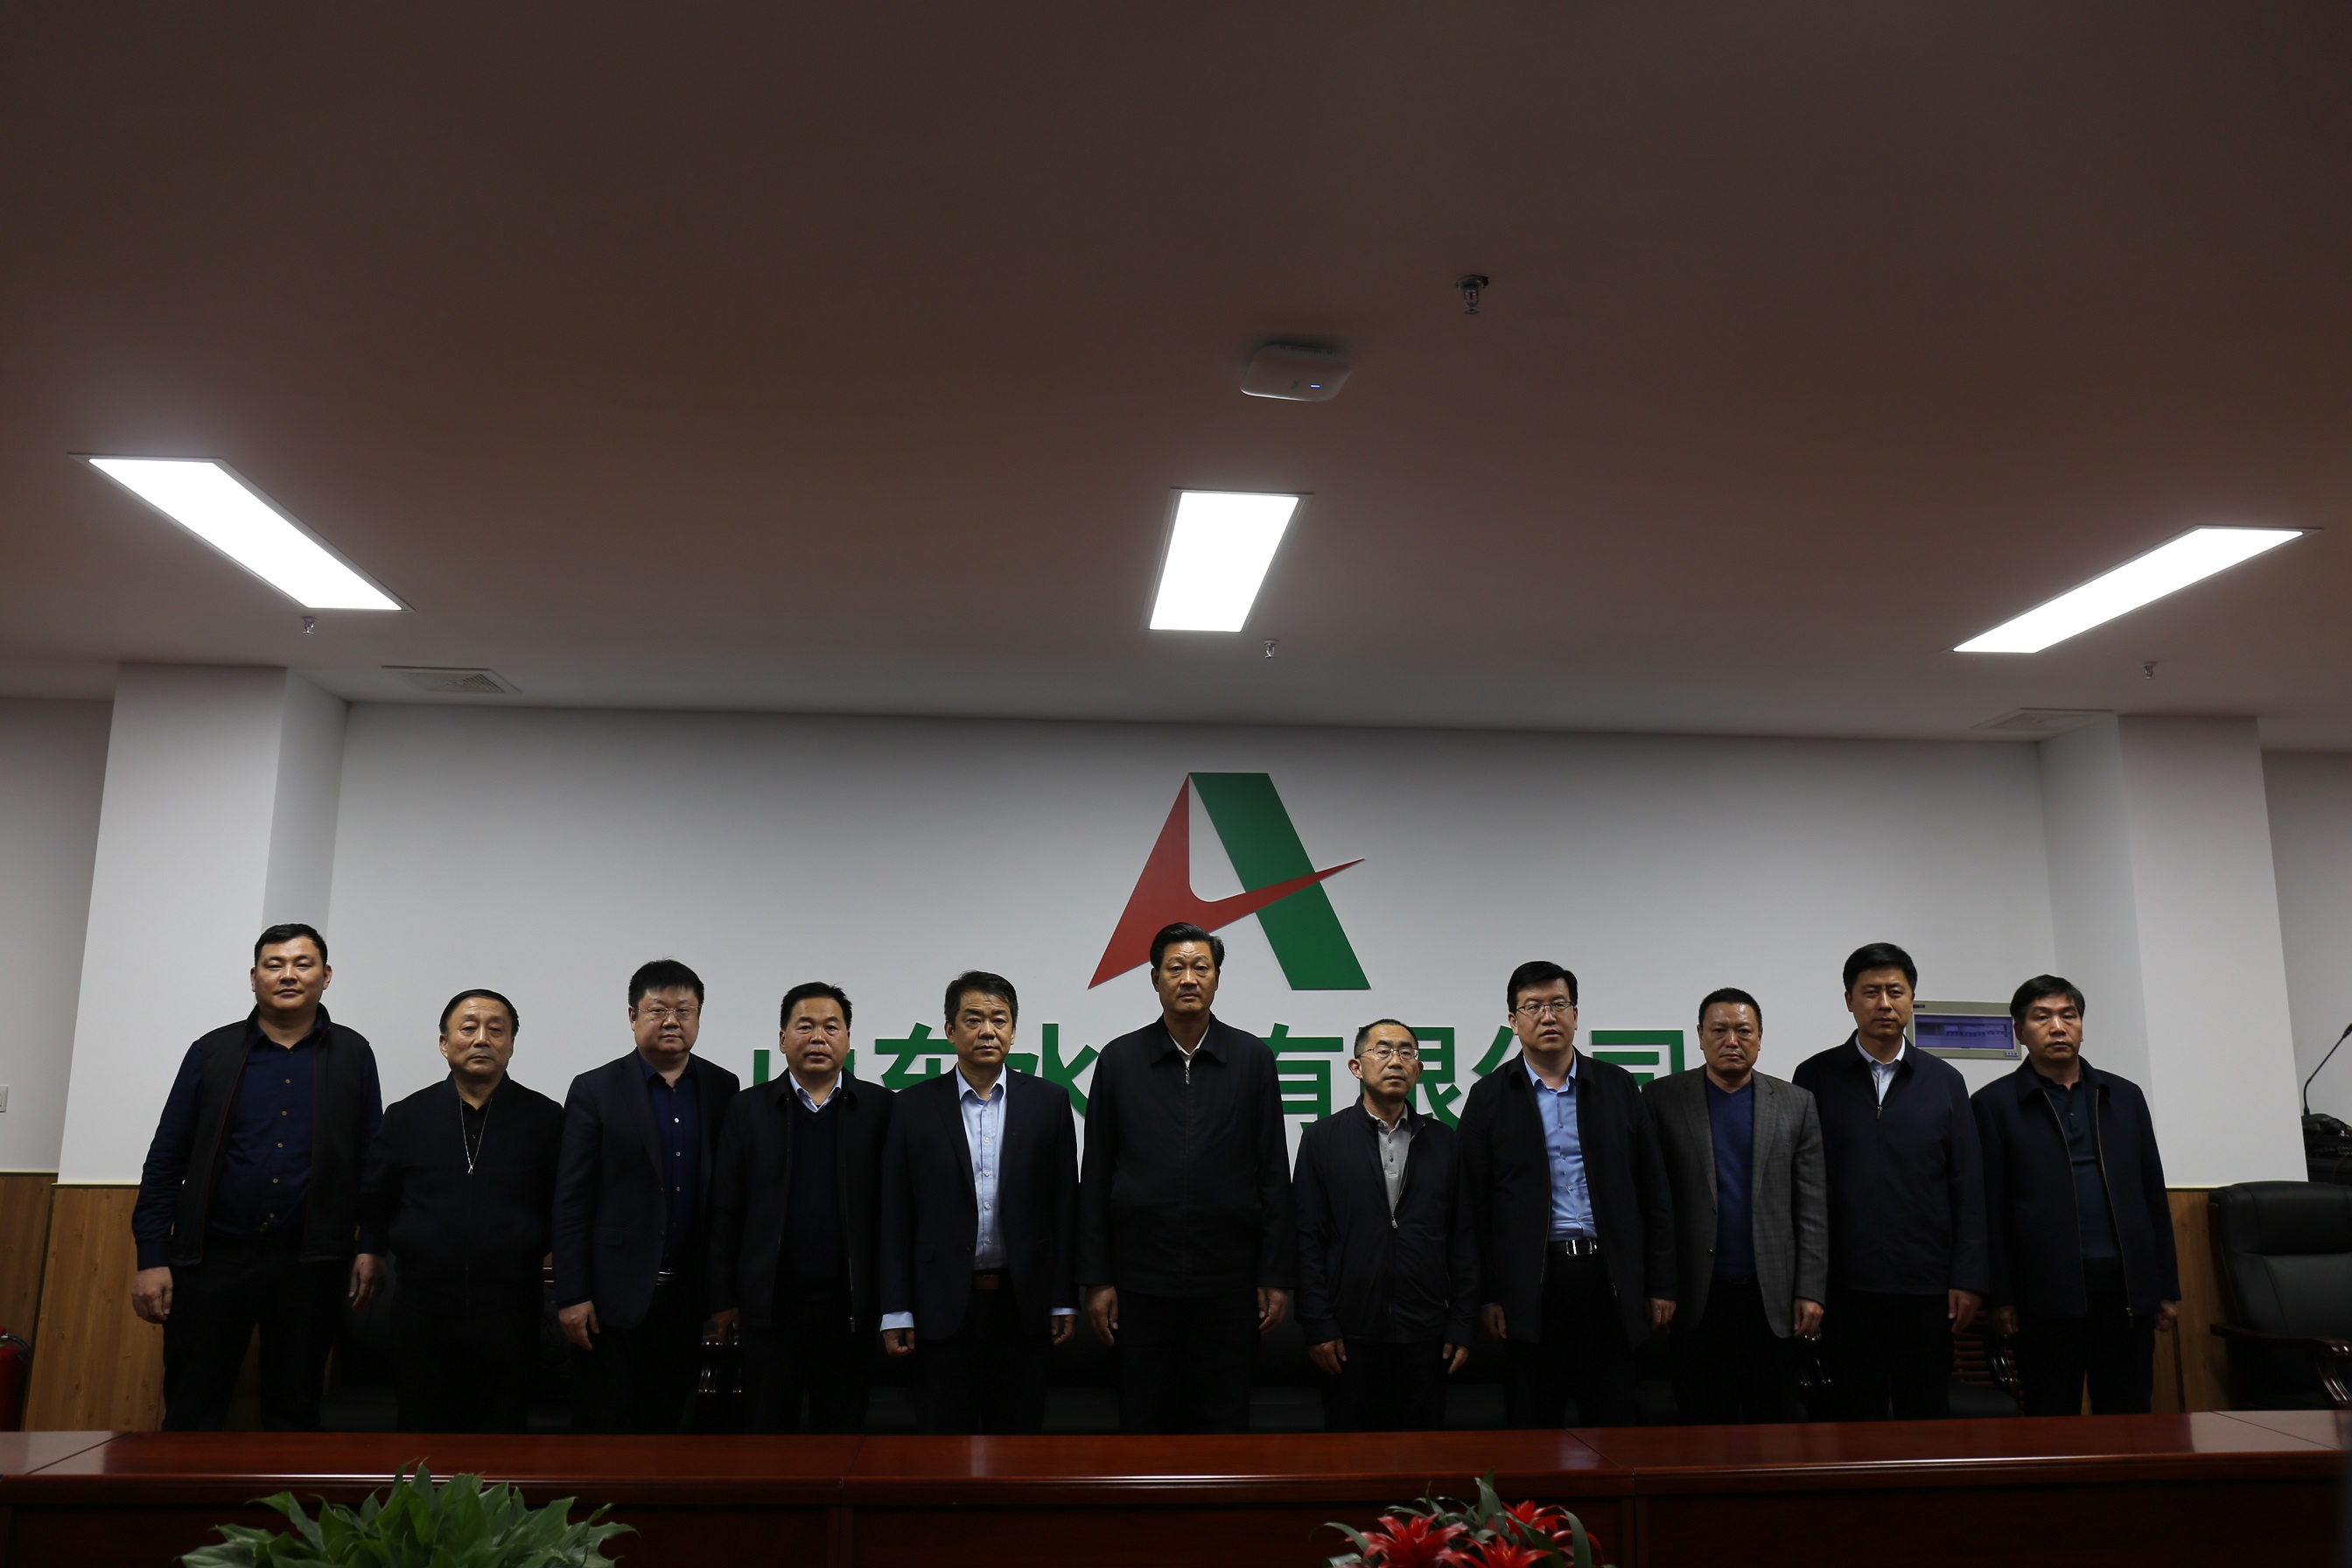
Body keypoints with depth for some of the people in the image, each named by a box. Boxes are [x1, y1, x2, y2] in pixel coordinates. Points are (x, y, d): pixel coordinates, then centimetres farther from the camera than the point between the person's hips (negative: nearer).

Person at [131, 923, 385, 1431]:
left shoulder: (352, 1055, 5)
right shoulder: (212, 1052, 5)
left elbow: (372, 1158, 6)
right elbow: (165, 1161, 4)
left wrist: (370, 1247, 0)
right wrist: (152, 1258, -2)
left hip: (311, 1264, 0)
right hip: (213, 1257, 0)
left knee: (294, 1416, 10)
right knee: (190, 1416, 4)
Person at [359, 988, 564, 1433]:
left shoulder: (546, 1119, 0)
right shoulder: (406, 1117, 5)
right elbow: (372, 1204, 11)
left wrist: (525, 1251, 1)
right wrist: (419, 1250, 8)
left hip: (509, 1310, -1)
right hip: (422, 1308, 2)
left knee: (503, 1429, 7)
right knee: (423, 1429, 10)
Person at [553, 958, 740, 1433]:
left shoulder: (723, 1089, 5)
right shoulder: (595, 1090, -3)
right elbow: (571, 1200, -5)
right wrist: (571, 1296, -9)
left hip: (689, 1292, 3)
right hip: (614, 1293, -3)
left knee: (667, 1420, 12)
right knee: (600, 1421, 5)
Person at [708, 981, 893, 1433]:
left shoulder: (879, 1108, 0)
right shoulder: (751, 1110, 3)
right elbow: (725, 1212, 3)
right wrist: (724, 1298, 1)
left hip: (851, 1307, 0)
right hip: (769, 1306, 1)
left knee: (844, 1428, 10)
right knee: (768, 1428, 10)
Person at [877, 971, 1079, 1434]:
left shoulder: (1049, 1101, 3)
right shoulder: (914, 1107, 2)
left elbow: (1065, 1205, 3)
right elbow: (896, 1217, 2)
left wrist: (1065, 1301, 0)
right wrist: (896, 1311, -1)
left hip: (1024, 1304, 0)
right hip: (944, 1306, 0)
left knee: (1020, 1430, 8)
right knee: (944, 1433, 7)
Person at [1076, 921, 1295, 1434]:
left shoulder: (1253, 1058, 4)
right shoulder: (1119, 1059, 3)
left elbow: (1274, 1175, 4)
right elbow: (1096, 1179, 4)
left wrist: (1278, 1276, 0)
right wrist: (1096, 1279, 0)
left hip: (1229, 1281, 0)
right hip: (1142, 1280, 0)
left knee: (1224, 1424, 7)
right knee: (1144, 1424, 8)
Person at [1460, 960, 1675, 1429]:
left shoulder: (1619, 1087, 8)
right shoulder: (1490, 1097, 3)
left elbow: (1653, 1191, 9)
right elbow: (1476, 1205, 1)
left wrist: (1660, 1284, 4)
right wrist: (1487, 1297, -3)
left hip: (1610, 1281, 1)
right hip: (1530, 1285, -1)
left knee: (1617, 1424, 6)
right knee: (1533, 1428, 6)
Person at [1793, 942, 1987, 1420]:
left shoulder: (1944, 1082, 8)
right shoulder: (1816, 1077, 2)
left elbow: (1968, 1188, 6)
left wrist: (1968, 1279, 0)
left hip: (1926, 1285, 1)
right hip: (1846, 1285, -1)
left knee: (1926, 1417, 7)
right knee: (1857, 1418, 5)